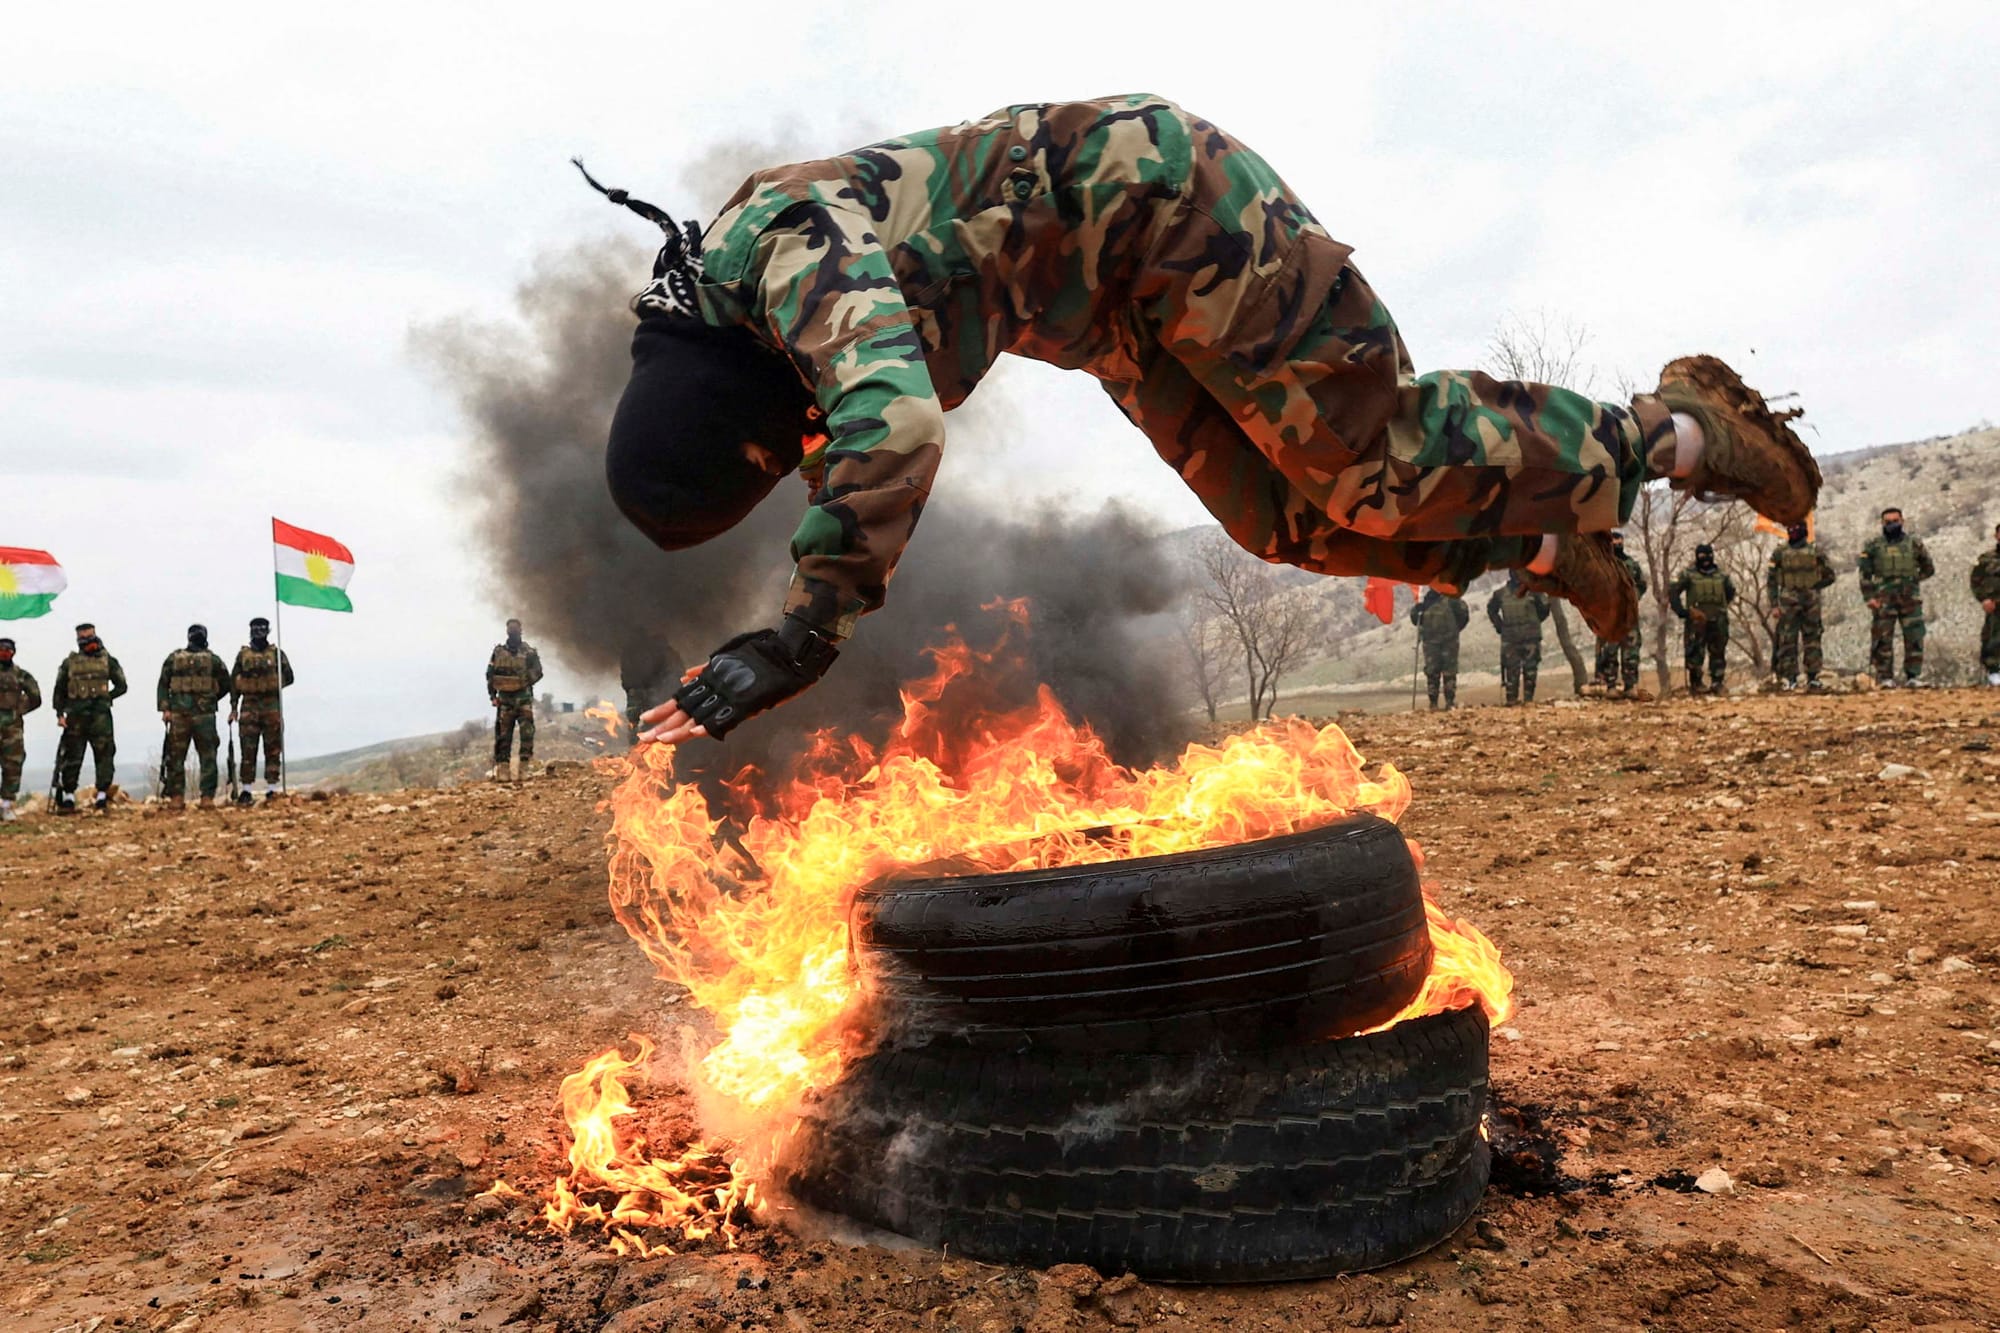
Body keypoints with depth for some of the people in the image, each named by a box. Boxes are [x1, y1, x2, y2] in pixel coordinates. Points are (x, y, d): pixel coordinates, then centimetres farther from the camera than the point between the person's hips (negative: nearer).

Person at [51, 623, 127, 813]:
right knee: (71, 758, 3)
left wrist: (106, 697, -2)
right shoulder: (69, 663, 10)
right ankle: (68, 799, 8)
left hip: (100, 714, -1)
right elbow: (59, 691, 11)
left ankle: (102, 797, 0)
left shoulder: (108, 661, 9)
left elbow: (121, 686, 12)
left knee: (104, 755, -3)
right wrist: (60, 714, 2)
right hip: (75, 717, 1)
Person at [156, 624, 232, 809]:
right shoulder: (174, 658, 11)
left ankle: (207, 797, -1)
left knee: (208, 757, -3)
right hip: (178, 713, 1)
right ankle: (176, 796, 6)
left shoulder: (213, 660, 9)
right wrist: (164, 709, -3)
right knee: (175, 756, 1)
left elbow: (225, 684, 15)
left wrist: (210, 700, 10)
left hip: (204, 714, -1)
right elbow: (163, 684, 6)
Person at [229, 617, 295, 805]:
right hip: (249, 706, 0)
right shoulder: (242, 654, 10)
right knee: (248, 750, -1)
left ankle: (272, 791, 2)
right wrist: (233, 707, 2)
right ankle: (245, 792, 2)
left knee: (273, 750, 0)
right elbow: (233, 682, 9)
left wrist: (274, 685, -9)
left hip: (272, 706, 0)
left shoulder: (277, 653, 8)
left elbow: (289, 677, 7)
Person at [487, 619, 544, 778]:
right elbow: (490, 674, 10)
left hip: (523, 697, -2)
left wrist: (525, 681, -18)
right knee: (502, 734, 1)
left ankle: (525, 766, -9)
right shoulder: (498, 651, 10)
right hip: (504, 699, 2)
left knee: (527, 732, -11)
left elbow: (537, 672, -2)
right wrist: (492, 696, 1)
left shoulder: (529, 651, 5)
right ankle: (501, 768, 3)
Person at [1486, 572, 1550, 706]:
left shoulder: (1534, 590, -2)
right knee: (1511, 669, -1)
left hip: (1531, 637, -1)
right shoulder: (1501, 593, 3)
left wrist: (1534, 623, 5)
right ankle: (1511, 699, 3)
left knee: (1530, 669, 1)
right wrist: (1499, 625, 9)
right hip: (1509, 638, 1)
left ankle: (1528, 698, 8)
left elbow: (1544, 609, 9)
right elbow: (1491, 609, 18)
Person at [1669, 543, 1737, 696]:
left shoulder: (1722, 575, 9)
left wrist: (1722, 607, 19)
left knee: (1718, 653, 5)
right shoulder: (1689, 575, -1)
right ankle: (1695, 685, 3)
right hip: (1696, 621, -3)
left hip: (1718, 622, 3)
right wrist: (1682, 612, -7)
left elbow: (1731, 592, 26)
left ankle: (1717, 684, 12)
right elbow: (1673, 593, 0)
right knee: (1695, 654, -5)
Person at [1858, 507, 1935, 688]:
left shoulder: (1914, 544, 10)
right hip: (1884, 601, -1)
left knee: (1915, 639, -2)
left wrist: (1913, 580, 6)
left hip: (1910, 600, 1)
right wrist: (1869, 597, -6)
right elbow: (1865, 574, 3)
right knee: (1883, 640, -1)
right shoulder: (1873, 546, 6)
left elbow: (1928, 569, 20)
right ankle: (1885, 677, 4)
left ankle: (1913, 676, 4)